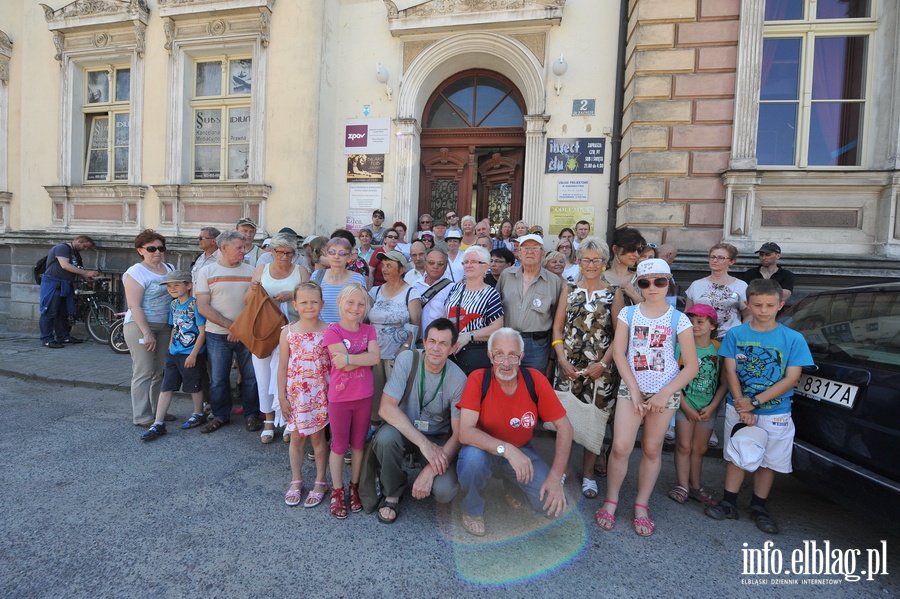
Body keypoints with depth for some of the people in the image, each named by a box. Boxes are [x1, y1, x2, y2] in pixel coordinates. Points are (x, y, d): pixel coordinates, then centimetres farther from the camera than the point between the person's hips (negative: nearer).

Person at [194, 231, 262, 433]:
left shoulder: (251, 271, 3)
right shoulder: (207, 272, 1)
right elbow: (203, 307, -6)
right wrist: (230, 325, -14)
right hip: (217, 335, 0)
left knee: (250, 377, 7)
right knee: (218, 379, 10)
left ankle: (251, 414, 23)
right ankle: (220, 415, 28)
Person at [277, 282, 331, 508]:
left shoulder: (328, 331, -7)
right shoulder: (288, 332, -4)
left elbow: (333, 364, -3)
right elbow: (283, 367, 1)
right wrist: (282, 396, 0)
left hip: (320, 393, -1)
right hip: (295, 392, 1)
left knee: (318, 436, 11)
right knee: (296, 437, 14)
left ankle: (320, 481, 27)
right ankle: (296, 480, 32)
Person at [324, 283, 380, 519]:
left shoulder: (369, 330, 2)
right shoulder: (333, 331, -11)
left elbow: (375, 358, -14)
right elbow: (344, 366, -20)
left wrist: (349, 358, -20)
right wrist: (365, 355, -16)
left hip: (364, 396, 4)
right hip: (339, 397, -3)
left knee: (359, 444, 16)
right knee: (339, 445, 11)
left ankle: (354, 488, 33)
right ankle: (337, 492, 28)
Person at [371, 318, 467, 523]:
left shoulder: (458, 379, -16)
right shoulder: (407, 360, -18)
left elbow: (459, 434, -14)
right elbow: (386, 408, -26)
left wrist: (430, 470, -26)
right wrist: (423, 442, -33)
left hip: (438, 437, 0)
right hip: (403, 429, 0)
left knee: (445, 491, -25)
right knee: (385, 437, -34)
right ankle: (392, 494, -3)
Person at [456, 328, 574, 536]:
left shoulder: (534, 379, -17)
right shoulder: (478, 379, -22)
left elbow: (564, 427, -11)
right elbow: (465, 432, -30)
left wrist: (556, 476, -18)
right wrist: (506, 449, -42)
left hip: (521, 451, 2)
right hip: (485, 450, -2)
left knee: (552, 504, -17)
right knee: (473, 457, -35)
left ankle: (512, 487, 18)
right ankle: (472, 510, -1)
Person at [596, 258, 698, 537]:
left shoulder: (679, 320, -3)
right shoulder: (628, 313, 0)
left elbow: (692, 366, -3)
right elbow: (619, 353, -5)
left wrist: (664, 394, -11)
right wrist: (634, 390, -11)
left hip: (665, 392, 0)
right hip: (631, 389, 0)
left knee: (652, 449, 8)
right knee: (621, 447, -6)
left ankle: (641, 505, 25)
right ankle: (611, 501, 14)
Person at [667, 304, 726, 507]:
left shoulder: (719, 349, -2)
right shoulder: (682, 346, -7)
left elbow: (724, 382, -1)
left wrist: (711, 407, -9)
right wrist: (686, 407, -10)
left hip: (707, 408, 2)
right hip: (685, 404, -2)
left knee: (700, 448, 13)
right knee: (684, 446, 2)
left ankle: (696, 486, 25)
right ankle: (683, 486, 12)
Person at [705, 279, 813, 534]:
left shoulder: (793, 339, -6)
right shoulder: (735, 334, -4)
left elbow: (791, 379, -10)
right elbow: (730, 372, -5)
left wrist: (754, 402, -16)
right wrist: (741, 408, -13)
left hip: (775, 414, 0)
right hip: (738, 409, 1)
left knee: (768, 461, 12)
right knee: (735, 456, 12)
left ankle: (759, 507, 30)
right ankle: (729, 503, 25)